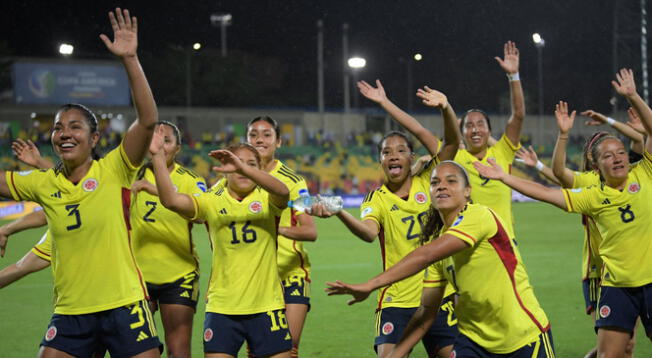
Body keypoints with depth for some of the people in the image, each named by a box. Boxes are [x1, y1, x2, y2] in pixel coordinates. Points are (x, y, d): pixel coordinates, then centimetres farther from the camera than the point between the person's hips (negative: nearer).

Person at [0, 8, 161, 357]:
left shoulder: (114, 169, -5)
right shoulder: (43, 184, 6)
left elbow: (148, 119, -18)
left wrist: (130, 59, -24)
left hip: (124, 306, -3)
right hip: (69, 312, 3)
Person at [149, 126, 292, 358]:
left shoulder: (265, 198, 0)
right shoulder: (212, 201, 3)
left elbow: (282, 192, -24)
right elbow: (171, 200, -12)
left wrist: (243, 167, -37)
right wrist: (158, 157, -20)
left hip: (267, 305, 0)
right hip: (221, 306, 0)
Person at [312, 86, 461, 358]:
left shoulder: (427, 183, 3)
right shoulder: (376, 199, -1)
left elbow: (452, 142, -7)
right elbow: (369, 233, -22)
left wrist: (445, 107, -26)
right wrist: (339, 213, -41)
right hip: (397, 299, -1)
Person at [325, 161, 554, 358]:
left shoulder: (478, 216, -18)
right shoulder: (438, 239, 5)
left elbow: (425, 256, -29)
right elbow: (426, 310, 7)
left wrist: (370, 285, -30)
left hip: (525, 337, -6)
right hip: (474, 339, 6)